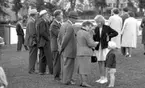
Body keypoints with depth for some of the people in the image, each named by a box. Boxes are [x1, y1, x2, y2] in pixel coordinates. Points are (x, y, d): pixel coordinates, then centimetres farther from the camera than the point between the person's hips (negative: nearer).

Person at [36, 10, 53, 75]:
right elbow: (42, 32, -24)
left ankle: (42, 71, 15)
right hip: (45, 42, -10)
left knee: (42, 56, 12)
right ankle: (52, 71, -5)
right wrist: (48, 38, -14)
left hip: (41, 42, 10)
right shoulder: (42, 22, -15)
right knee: (49, 57, -7)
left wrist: (49, 22, 6)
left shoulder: (40, 21, 15)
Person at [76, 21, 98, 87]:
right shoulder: (86, 33, -17)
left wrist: (91, 46, 16)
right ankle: (84, 83, -3)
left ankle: (82, 82, 16)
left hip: (79, 53, 9)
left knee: (81, 68, 12)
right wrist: (96, 43, 3)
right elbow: (91, 44, -18)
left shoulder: (78, 32, 11)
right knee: (85, 68, -5)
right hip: (85, 53, -9)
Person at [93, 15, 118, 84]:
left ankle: (105, 78, -3)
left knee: (104, 62, -8)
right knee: (99, 63, 7)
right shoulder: (96, 29, 9)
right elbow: (94, 39, 10)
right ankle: (101, 77, 15)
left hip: (105, 46, -5)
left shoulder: (107, 28, -3)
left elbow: (116, 33, 1)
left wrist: (109, 36, -9)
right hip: (98, 47, 5)